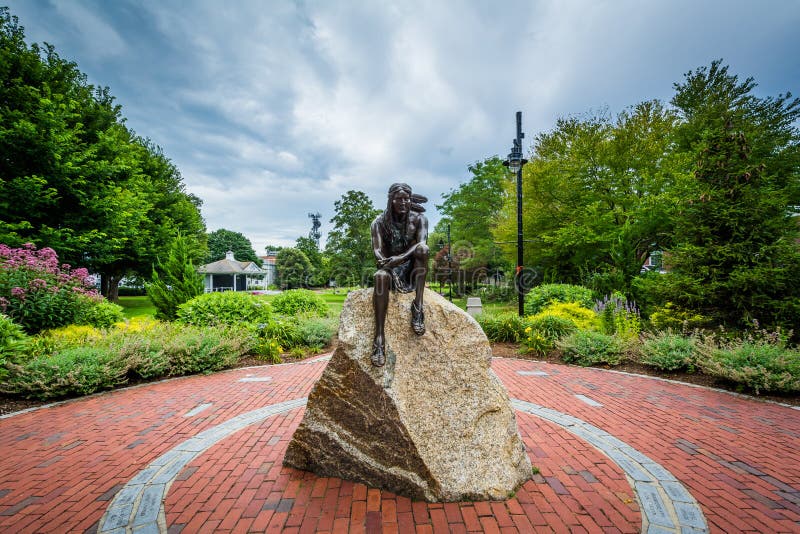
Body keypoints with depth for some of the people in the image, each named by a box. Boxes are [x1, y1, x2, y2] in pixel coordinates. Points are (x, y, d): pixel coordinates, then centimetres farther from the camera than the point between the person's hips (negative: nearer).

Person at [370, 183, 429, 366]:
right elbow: (378, 251, -11)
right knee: (381, 276, -37)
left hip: (412, 267, 1)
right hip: (390, 267, 0)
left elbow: (421, 243, -19)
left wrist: (400, 258, -36)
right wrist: (385, 262, -33)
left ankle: (418, 307, -35)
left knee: (422, 248, -32)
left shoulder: (419, 219, -1)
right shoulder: (380, 222, -1)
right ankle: (379, 338, -44)